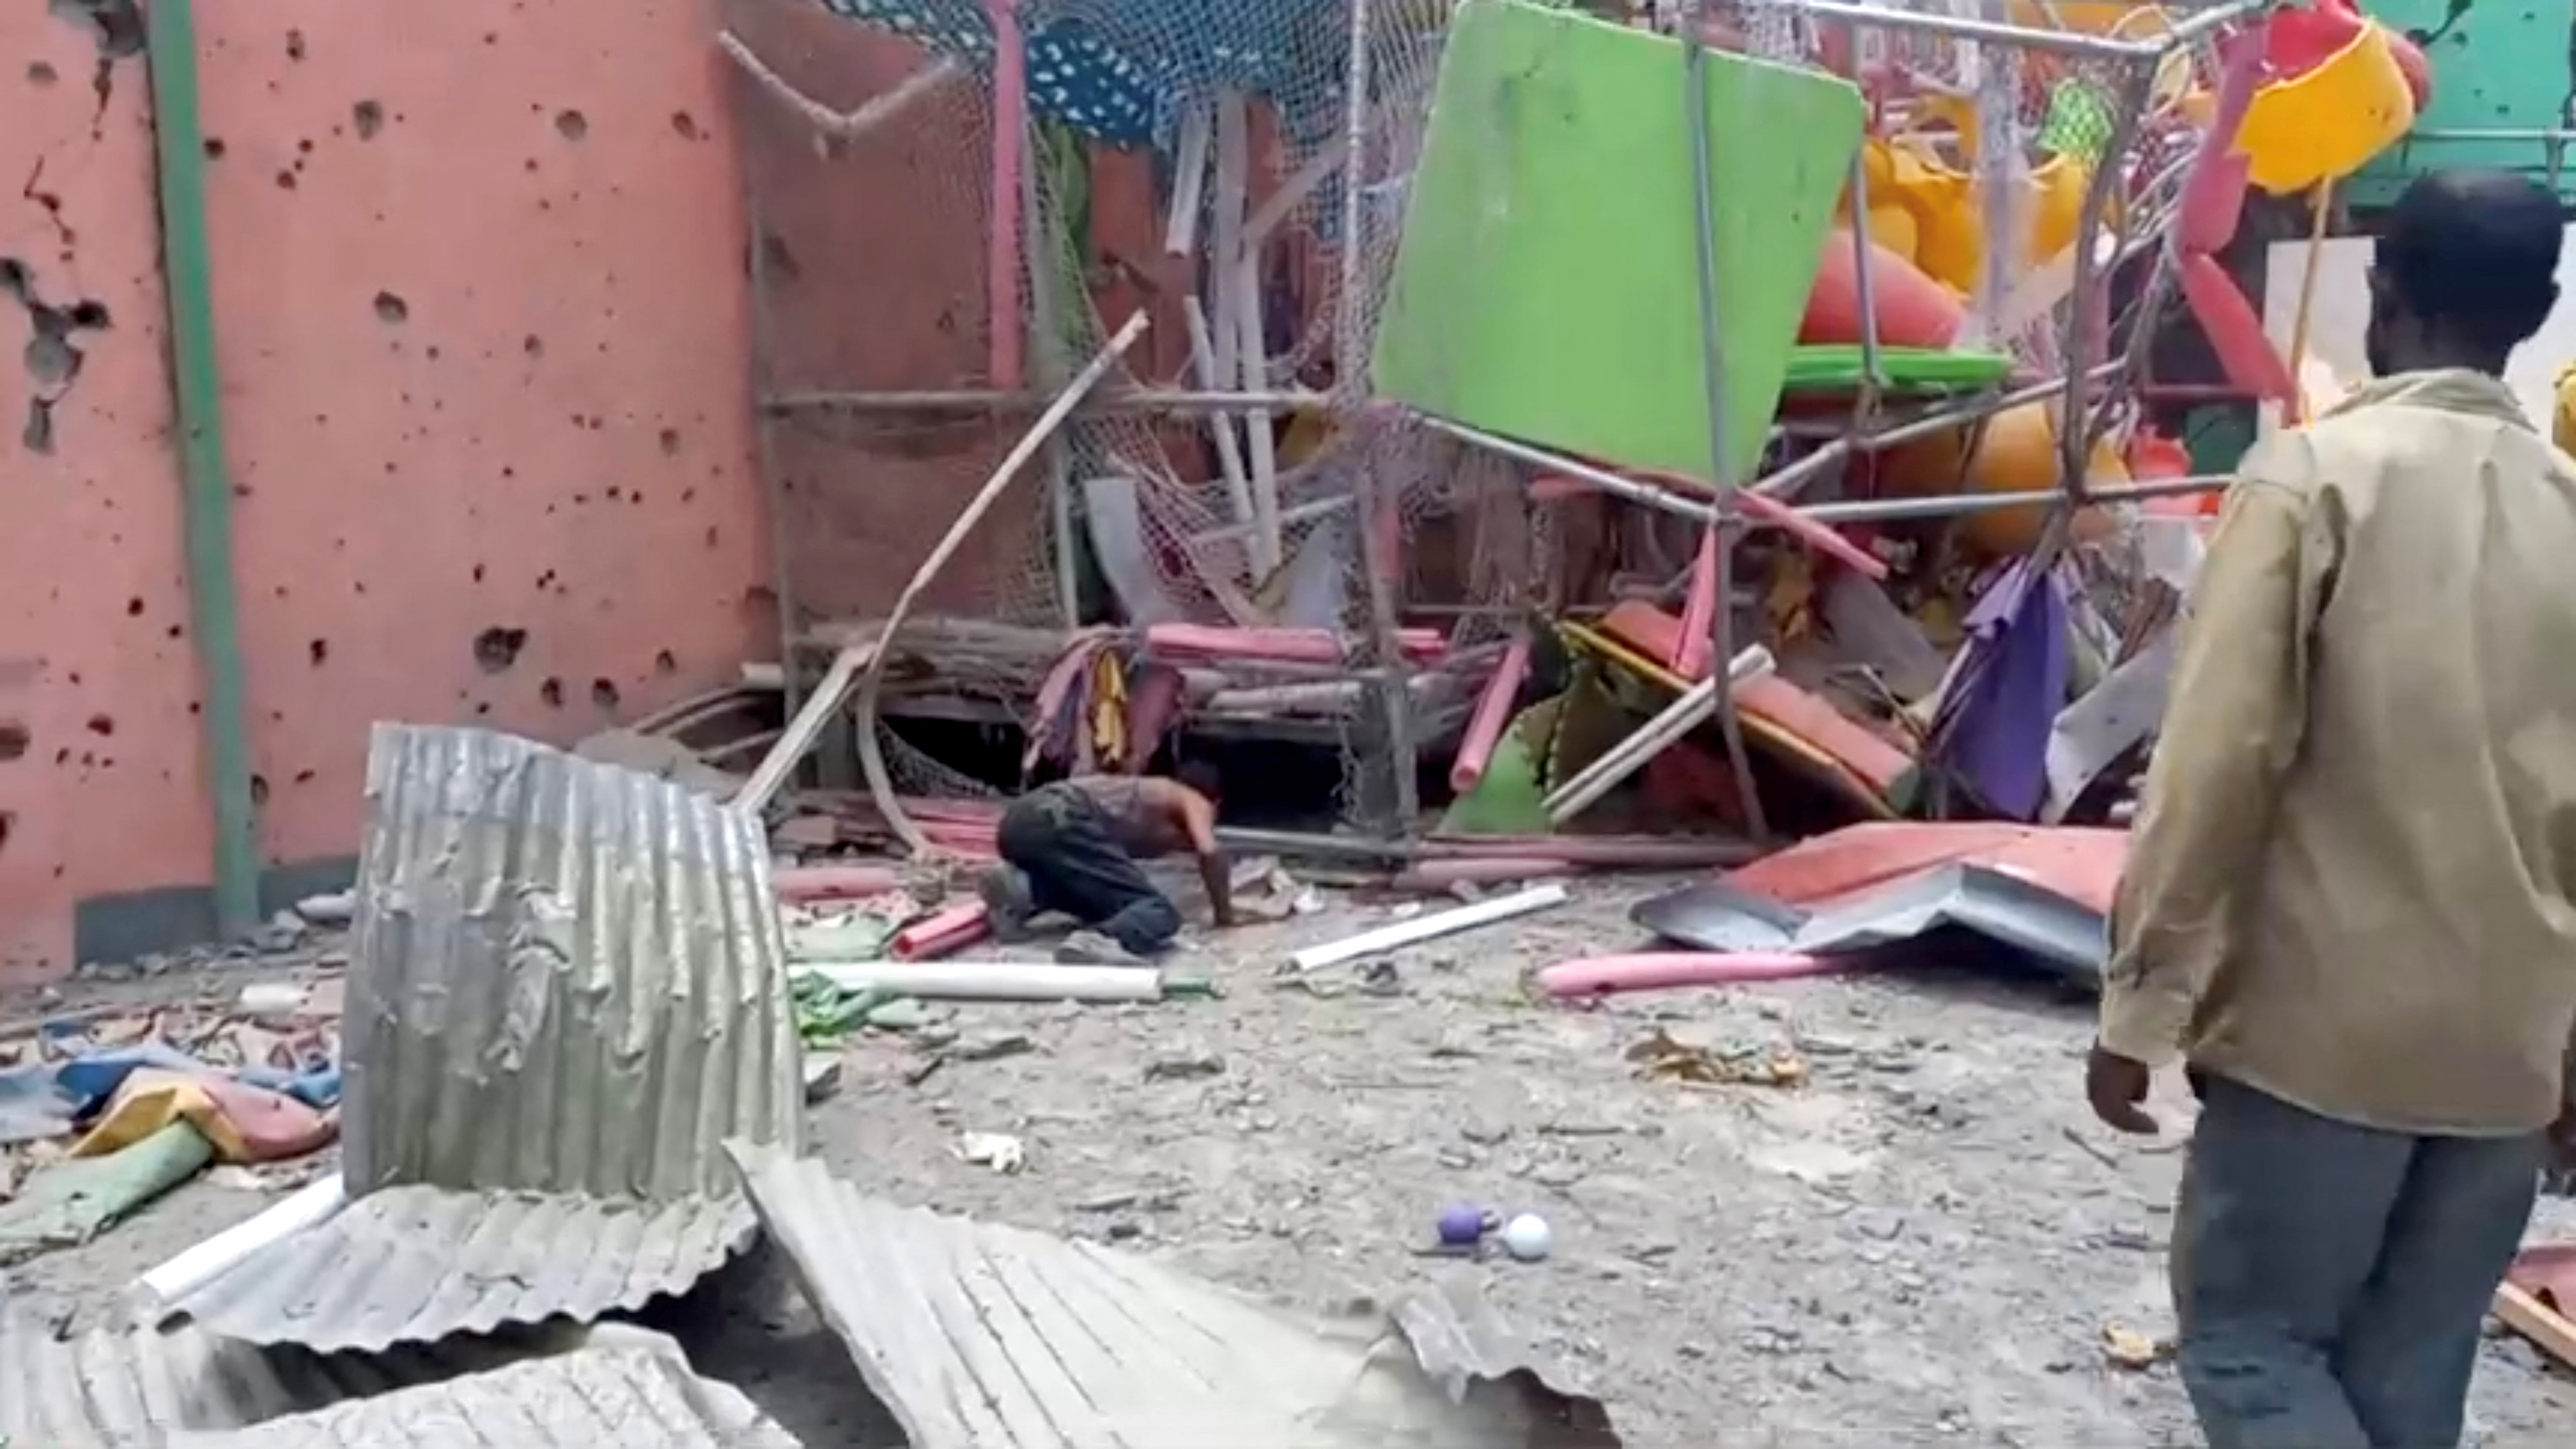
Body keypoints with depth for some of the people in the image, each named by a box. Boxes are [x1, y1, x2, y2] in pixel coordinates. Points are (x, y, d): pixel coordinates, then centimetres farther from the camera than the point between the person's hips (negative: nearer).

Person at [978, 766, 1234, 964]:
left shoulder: (1150, 793, 39)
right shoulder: (1194, 801, 20)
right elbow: (1209, 853, -1)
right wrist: (1224, 912, 12)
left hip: (1020, 819, 8)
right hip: (1061, 824, -8)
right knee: (1160, 913, -5)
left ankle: (1022, 888, 5)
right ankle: (1099, 941, -36)